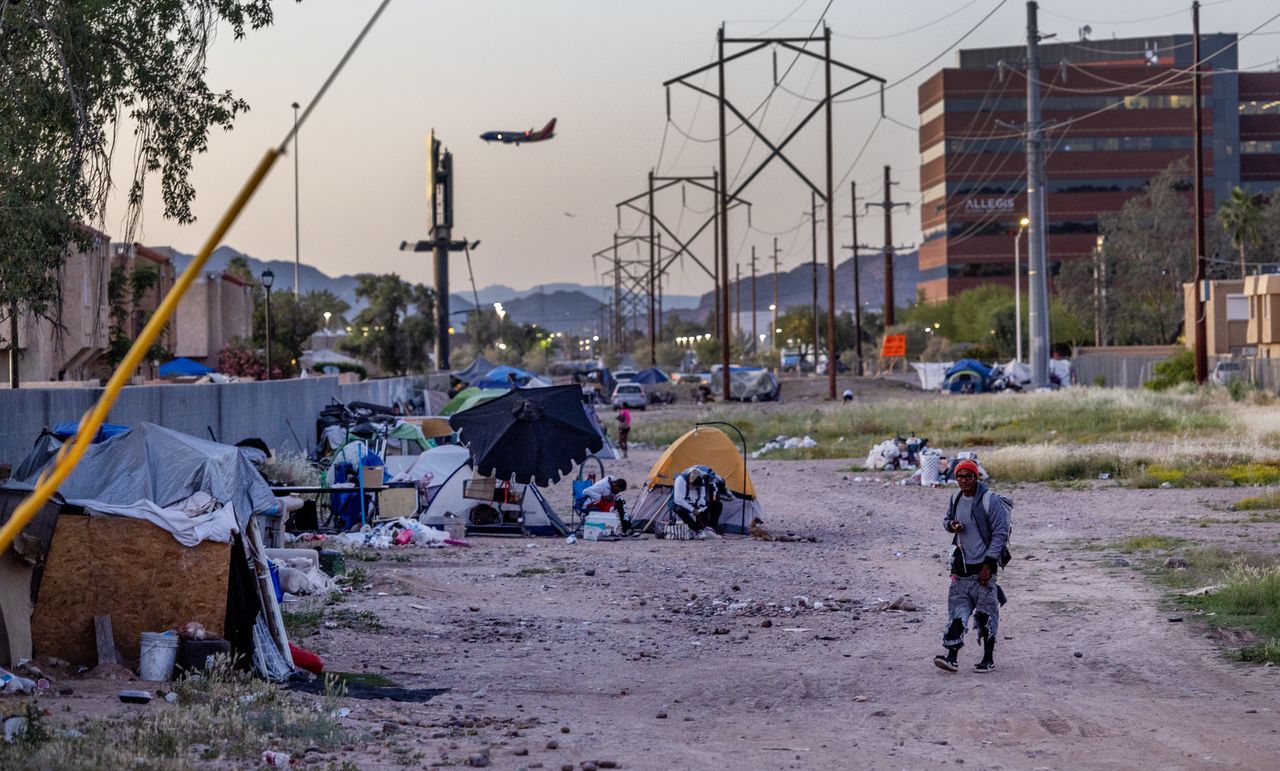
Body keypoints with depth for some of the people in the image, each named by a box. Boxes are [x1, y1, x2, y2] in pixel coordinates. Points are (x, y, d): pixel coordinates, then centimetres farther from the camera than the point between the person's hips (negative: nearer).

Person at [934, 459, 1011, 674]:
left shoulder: (990, 500, -12)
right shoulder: (956, 499, 8)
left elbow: (1000, 534, -13)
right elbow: (946, 519, 26)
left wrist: (988, 564, -16)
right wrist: (951, 525, -1)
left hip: (983, 567, -6)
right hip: (961, 567, 6)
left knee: (986, 614, 2)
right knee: (957, 611, 0)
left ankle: (989, 659, 13)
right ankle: (951, 657, -3)